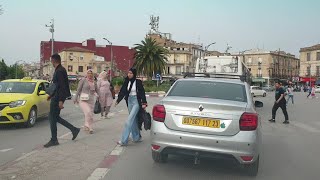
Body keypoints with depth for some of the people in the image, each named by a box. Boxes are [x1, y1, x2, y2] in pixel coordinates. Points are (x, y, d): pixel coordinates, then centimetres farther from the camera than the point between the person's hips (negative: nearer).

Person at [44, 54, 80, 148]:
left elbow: (62, 86, -23)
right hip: (56, 97, 10)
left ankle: (54, 140, 10)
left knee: (53, 117, -1)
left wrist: (60, 100, -24)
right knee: (55, 117, 15)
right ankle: (74, 129, 17)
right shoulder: (60, 70, 14)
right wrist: (52, 95, 24)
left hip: (57, 98, -10)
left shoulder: (59, 71, -17)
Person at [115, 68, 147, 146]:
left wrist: (144, 103, -15)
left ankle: (124, 140, -12)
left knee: (130, 120, -13)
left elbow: (142, 93, -8)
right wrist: (118, 100, -2)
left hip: (136, 102, -6)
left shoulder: (138, 82, -8)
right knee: (133, 120, 13)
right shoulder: (126, 82, 6)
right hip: (129, 101, 6)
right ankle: (137, 137, 26)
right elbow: (122, 91, 6)